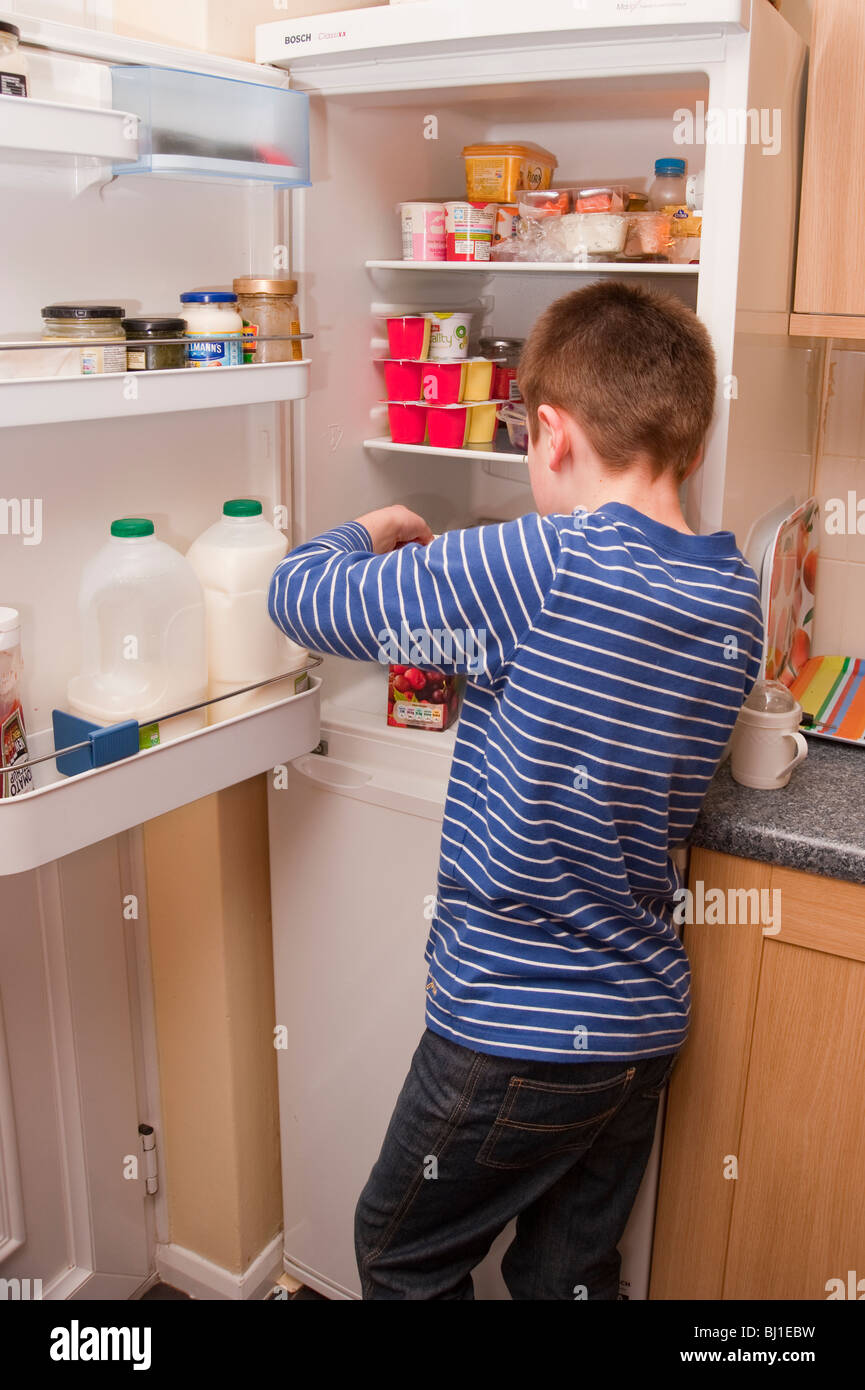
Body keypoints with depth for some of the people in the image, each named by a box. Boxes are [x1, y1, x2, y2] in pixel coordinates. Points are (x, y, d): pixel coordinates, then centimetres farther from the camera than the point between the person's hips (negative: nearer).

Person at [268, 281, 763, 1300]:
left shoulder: (540, 567, -25)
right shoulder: (735, 597, -3)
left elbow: (301, 594, -17)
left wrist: (376, 529, 3)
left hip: (513, 1034, -6)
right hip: (647, 1025, 7)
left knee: (401, 1257, 21)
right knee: (570, 1276, 26)